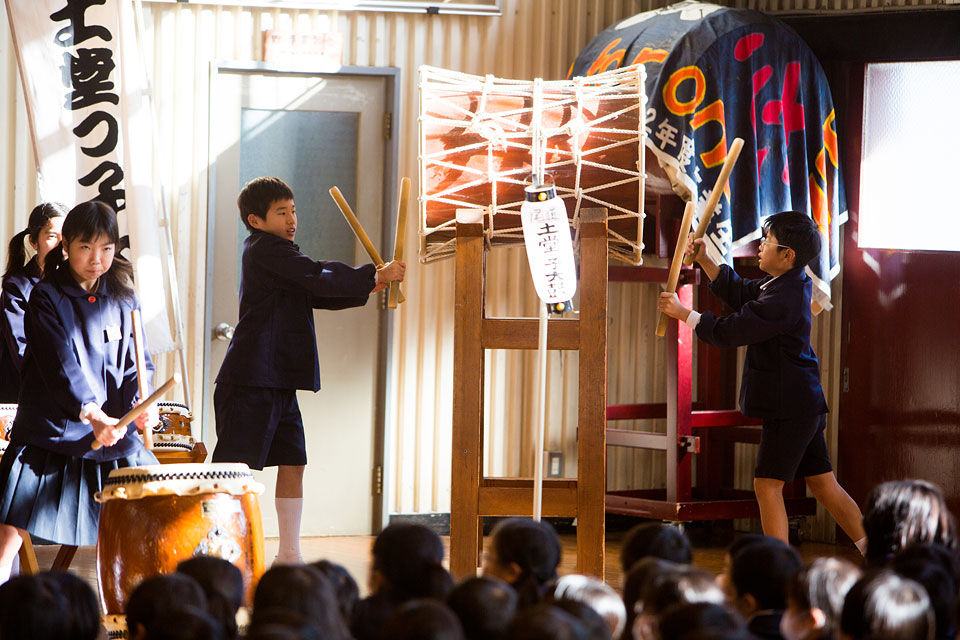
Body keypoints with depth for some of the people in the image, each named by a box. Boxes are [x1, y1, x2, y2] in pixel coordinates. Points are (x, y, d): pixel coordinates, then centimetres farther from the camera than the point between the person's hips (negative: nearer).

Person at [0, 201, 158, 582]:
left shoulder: (123, 300, 9)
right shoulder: (46, 298, -6)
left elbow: (135, 362, 4)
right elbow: (61, 365, -19)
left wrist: (141, 403, -18)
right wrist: (92, 414, -35)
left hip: (113, 435, 5)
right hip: (52, 432, -5)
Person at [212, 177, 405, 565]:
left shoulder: (276, 252, 22)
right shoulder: (266, 249, -9)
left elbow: (314, 296, 22)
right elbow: (318, 278, -18)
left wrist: (366, 289, 8)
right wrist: (374, 277, -12)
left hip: (279, 381, 10)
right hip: (252, 380, -10)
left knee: (292, 462, 9)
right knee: (235, 466, -8)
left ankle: (289, 554, 15)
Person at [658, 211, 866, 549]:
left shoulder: (782, 300, -21)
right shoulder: (793, 283, 10)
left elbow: (729, 331, -17)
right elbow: (739, 292, 23)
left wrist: (683, 313, -6)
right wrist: (704, 260, 15)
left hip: (789, 407, -10)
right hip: (804, 404, 10)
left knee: (768, 484, -6)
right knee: (823, 485, 13)